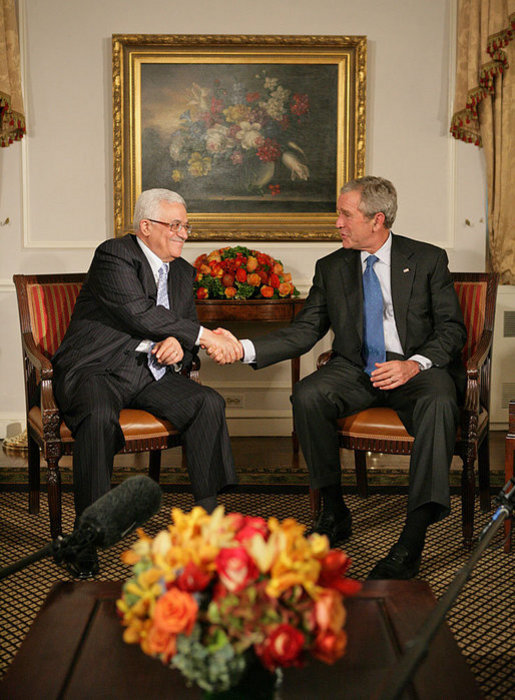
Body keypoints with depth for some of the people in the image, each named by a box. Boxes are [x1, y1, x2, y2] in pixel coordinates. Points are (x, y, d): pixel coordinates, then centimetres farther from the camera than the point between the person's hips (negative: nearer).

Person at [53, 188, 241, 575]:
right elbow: (140, 314, -21)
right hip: (97, 369, -6)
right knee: (99, 417, -36)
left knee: (209, 403, -17)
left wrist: (179, 345, -10)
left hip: (150, 372, 7)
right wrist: (203, 335, -20)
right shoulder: (113, 255, -8)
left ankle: (209, 512, -10)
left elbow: (188, 332, 16)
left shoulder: (183, 271, 16)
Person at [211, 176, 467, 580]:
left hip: (417, 368, -3)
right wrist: (244, 349, -7)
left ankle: (412, 540, -38)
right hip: (356, 368, 3)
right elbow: (303, 331, 6)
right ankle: (334, 513, -13)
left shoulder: (428, 260, 2)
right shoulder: (332, 267, 11)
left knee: (439, 403, -37)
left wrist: (415, 364, -21)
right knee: (307, 396, -28)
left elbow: (452, 328, -2)